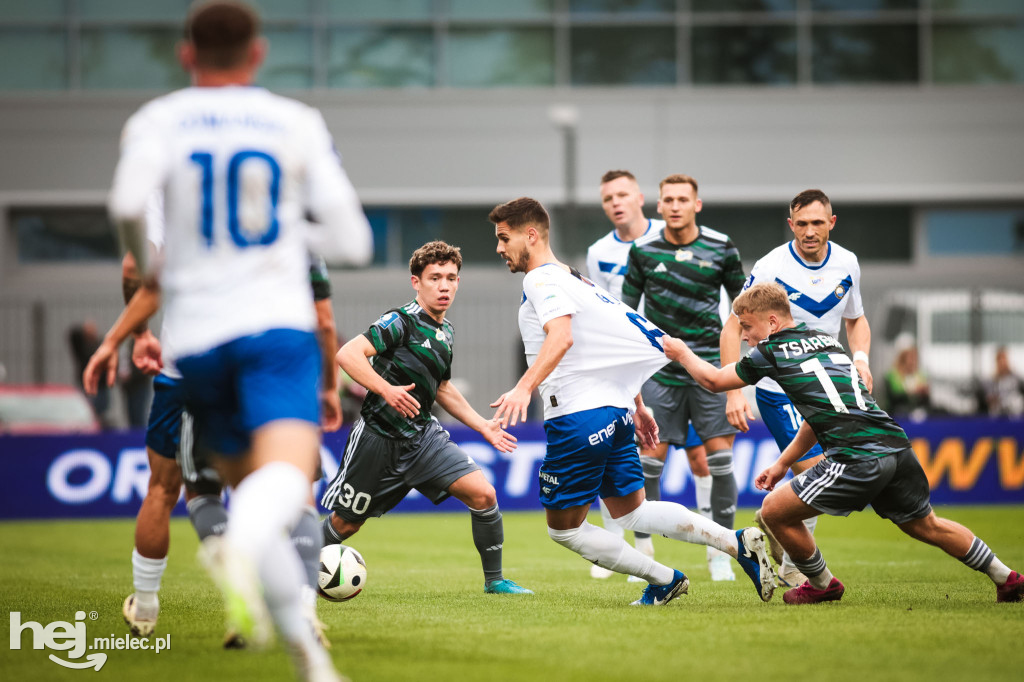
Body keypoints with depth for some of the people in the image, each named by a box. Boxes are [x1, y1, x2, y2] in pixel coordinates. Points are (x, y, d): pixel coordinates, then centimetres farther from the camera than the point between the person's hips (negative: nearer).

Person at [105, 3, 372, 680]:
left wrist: (145, 264, 7)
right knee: (286, 471, -23)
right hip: (279, 324, -2)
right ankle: (239, 549, -57)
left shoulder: (158, 121, 8)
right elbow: (352, 241, 11)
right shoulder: (298, 123, 11)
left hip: (197, 336, 2)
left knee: (253, 490, 15)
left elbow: (128, 201, -13)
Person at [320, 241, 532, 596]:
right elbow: (348, 355, -25)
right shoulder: (401, 322, -15)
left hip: (422, 435, 6)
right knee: (345, 523, 5)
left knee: (483, 494, -11)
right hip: (378, 437, -6)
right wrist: (386, 390, -35)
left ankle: (494, 580, 2)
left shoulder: (446, 332, 11)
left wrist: (482, 425, 21)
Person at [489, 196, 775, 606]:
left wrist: (524, 388, -40)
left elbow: (561, 338, -28)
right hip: (614, 410, 10)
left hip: (579, 416, -10)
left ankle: (664, 580, 4)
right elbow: (618, 341, 26)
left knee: (564, 529, 3)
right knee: (630, 511, 17)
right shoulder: (573, 278, 20)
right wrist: (637, 406, 28)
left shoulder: (541, 280, -10)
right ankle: (739, 543, 6)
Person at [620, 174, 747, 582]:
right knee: (649, 459, -3)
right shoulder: (643, 250, 2)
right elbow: (627, 310, 11)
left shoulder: (721, 248, 1)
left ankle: (719, 552, 7)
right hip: (660, 369, 0)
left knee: (719, 458, -4)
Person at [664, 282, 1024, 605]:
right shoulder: (827, 340, 24)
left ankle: (822, 585, 21)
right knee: (924, 525, 25)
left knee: (775, 510, 6)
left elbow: (714, 380, 16)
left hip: (858, 459, -8)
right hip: (897, 446, 8)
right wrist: (782, 464, 34)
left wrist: (682, 353, 33)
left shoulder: (772, 352, 2)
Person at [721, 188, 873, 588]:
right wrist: (734, 392, -23)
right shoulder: (771, 268, -16)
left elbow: (855, 319, 16)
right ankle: (792, 568, 3)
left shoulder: (847, 264, -1)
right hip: (778, 387, -6)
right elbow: (732, 329, -13)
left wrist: (860, 358, -5)